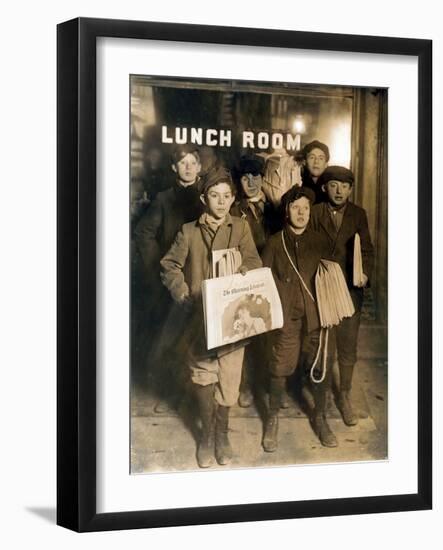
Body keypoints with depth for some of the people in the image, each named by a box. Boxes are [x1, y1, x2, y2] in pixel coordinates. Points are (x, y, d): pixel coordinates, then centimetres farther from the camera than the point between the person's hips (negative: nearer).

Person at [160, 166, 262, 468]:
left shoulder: (241, 227, 6)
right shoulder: (189, 231, 6)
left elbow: (253, 263, -4)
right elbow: (170, 266, 5)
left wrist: (239, 273, -25)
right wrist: (183, 294, -9)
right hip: (199, 315, 0)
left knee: (228, 378, 1)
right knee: (203, 376, 3)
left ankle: (222, 433, 21)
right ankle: (207, 434, 20)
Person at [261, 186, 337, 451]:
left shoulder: (319, 241, 8)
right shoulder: (275, 243, 3)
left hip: (316, 314, 2)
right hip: (286, 315, -2)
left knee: (321, 366, 4)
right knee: (280, 367, 0)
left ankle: (320, 417, 23)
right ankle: (273, 419, 17)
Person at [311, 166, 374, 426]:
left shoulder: (358, 214, 5)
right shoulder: (315, 213, -2)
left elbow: (367, 249, 3)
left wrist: (365, 273, -14)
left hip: (350, 289, 1)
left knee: (348, 346, 5)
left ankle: (345, 397, 19)